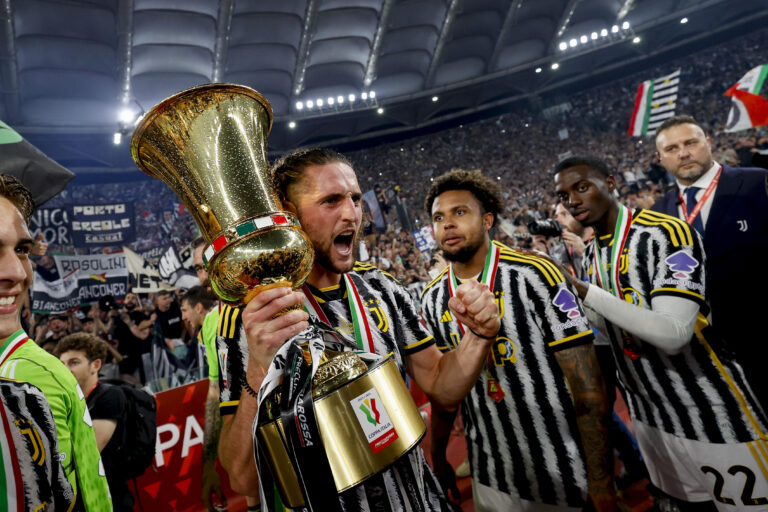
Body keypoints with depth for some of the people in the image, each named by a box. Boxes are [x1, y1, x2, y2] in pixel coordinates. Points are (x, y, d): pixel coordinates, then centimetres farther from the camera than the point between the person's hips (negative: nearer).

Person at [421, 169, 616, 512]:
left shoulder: (534, 275, -18)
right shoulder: (432, 299, -2)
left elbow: (588, 387, -17)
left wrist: (601, 483, -16)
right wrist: (437, 457, 9)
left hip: (562, 476, -4)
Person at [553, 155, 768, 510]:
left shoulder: (668, 233, -20)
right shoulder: (590, 255, 4)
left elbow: (674, 334, -29)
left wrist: (588, 294, -30)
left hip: (712, 413, -7)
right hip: (648, 415, 7)